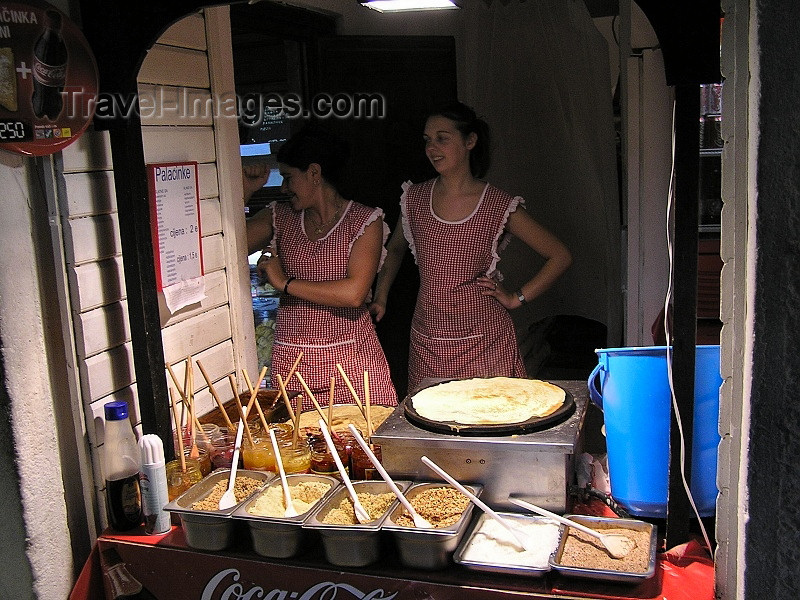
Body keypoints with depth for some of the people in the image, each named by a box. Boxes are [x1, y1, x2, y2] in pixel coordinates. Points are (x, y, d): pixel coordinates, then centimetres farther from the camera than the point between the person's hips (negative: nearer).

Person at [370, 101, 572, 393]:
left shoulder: (500, 205, -6)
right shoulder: (415, 199, 3)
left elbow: (560, 256, 0)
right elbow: (395, 250, 22)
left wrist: (517, 298, -3)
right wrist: (380, 298, 11)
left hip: (485, 340, -2)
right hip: (428, 343, 3)